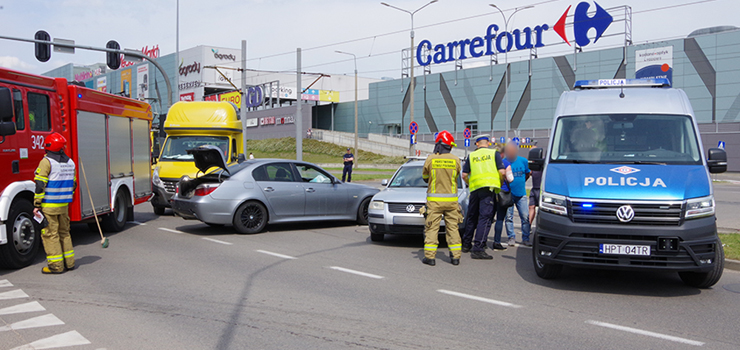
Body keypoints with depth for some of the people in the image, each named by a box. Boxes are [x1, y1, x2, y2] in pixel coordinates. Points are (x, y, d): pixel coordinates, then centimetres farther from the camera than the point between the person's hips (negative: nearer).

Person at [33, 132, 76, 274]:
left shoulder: (46, 162, -12)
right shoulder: (70, 162, 9)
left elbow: (40, 185, -15)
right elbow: (73, 184, 15)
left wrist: (37, 205, -12)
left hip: (48, 205, -6)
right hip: (64, 205, 7)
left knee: (50, 234, 0)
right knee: (64, 232, 16)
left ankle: (56, 266, 3)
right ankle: (69, 262, 18)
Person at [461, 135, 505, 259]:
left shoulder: (471, 156, 12)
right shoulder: (494, 153, 6)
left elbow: (464, 175, 7)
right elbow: (501, 172, -3)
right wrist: (500, 183, 15)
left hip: (474, 189, 3)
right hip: (488, 188, -3)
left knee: (472, 217, 16)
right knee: (485, 218, -6)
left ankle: (466, 245, 27)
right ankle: (478, 249, -13)